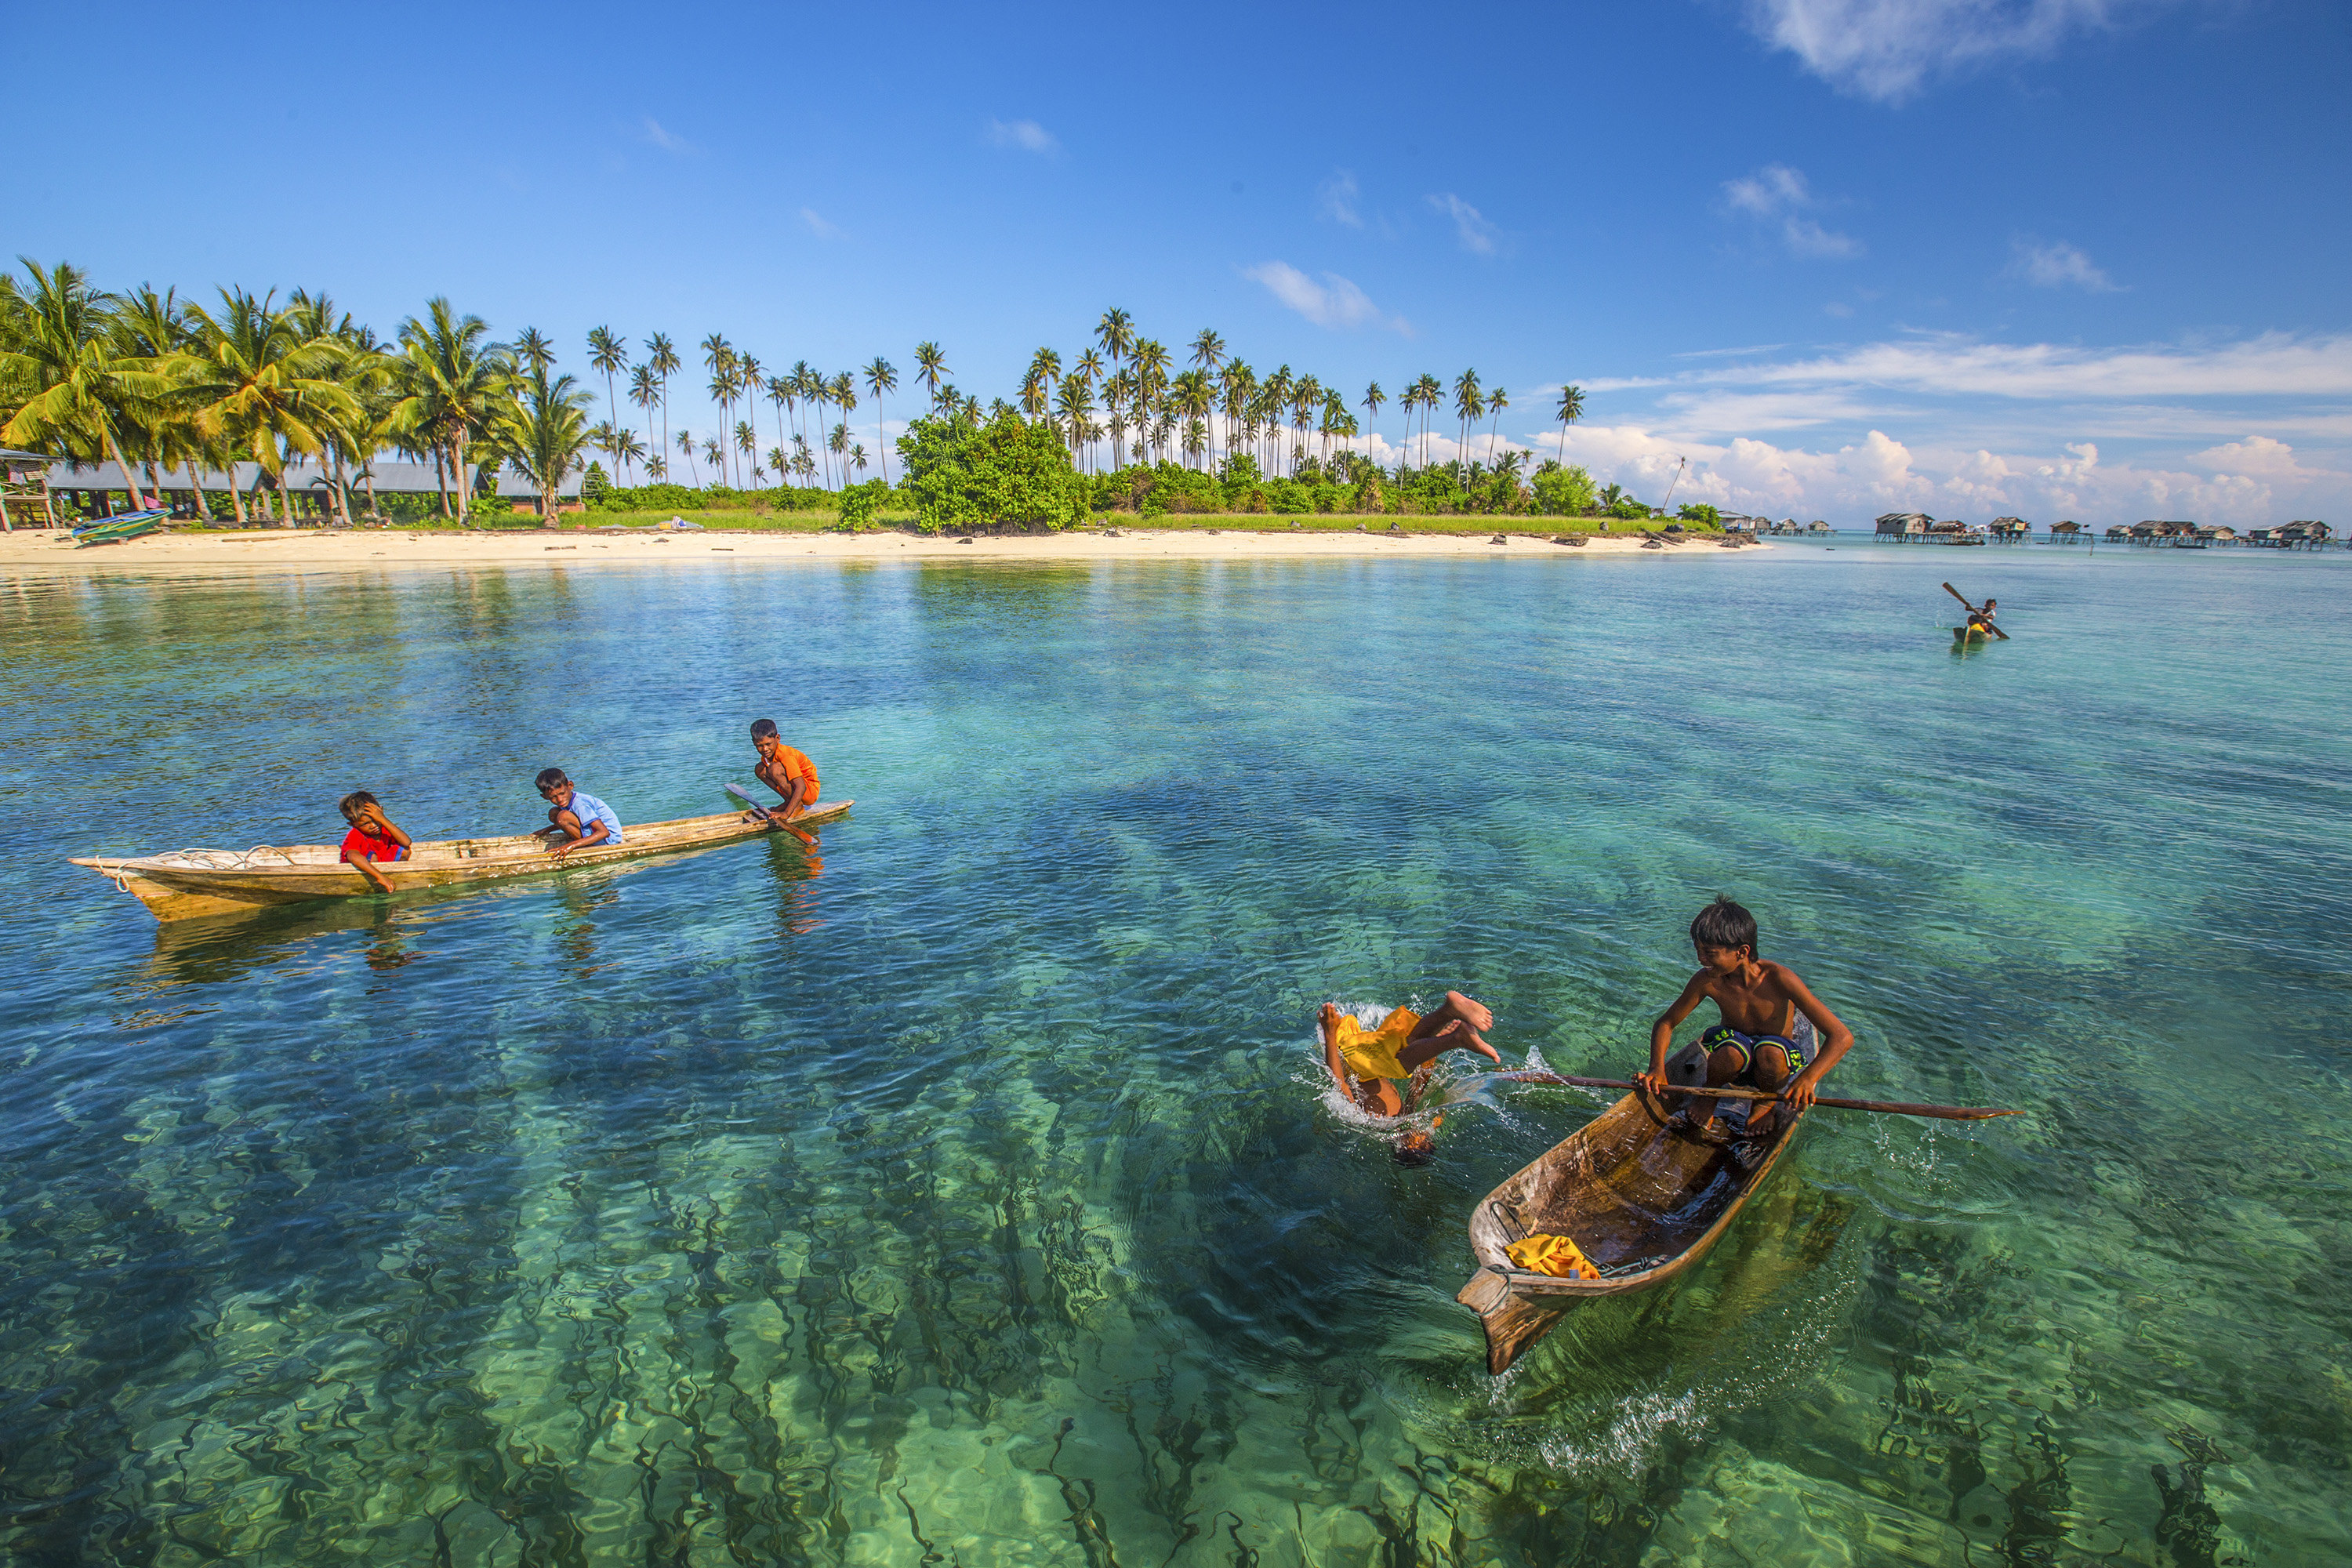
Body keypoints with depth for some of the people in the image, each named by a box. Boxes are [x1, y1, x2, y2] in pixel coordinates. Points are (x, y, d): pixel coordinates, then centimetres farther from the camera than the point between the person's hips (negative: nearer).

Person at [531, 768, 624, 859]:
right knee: (553, 813, 7)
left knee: (563, 816, -25)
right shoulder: (569, 798, 2)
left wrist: (572, 845, -34)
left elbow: (604, 832, -32)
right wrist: (547, 830, 20)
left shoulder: (580, 804, -24)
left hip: (609, 838, -10)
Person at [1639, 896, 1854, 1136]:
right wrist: (1657, 1067, -26)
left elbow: (1842, 1037, -29)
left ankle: (1765, 1104, -1)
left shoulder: (1777, 978, -27)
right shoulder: (1707, 981, -19)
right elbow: (1665, 1024, -7)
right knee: (1732, 1051, -34)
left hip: (1779, 1061, -1)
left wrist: (1808, 1079, -45)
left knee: (1770, 1053, -35)